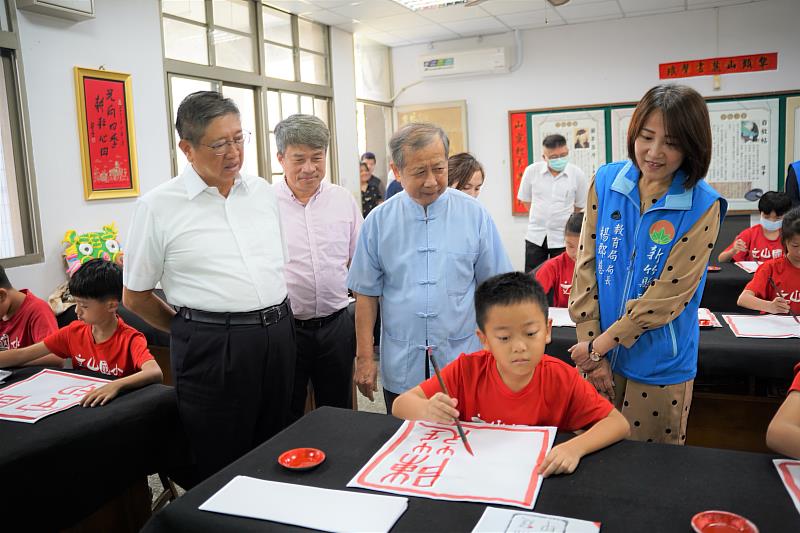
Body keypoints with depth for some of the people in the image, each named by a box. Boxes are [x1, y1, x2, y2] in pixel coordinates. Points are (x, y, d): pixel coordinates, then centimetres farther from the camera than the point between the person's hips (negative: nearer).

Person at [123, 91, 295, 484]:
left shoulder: (263, 192, 8)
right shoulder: (158, 206, -5)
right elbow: (135, 296, 2)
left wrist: (271, 321, 12)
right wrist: (193, 331, 7)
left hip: (278, 337, 5)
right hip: (211, 348, -4)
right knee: (218, 472, 8)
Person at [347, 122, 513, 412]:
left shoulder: (475, 215, 0)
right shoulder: (379, 221, 1)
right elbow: (366, 294, 4)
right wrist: (364, 358, 1)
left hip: (462, 362, 0)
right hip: (401, 368, 1)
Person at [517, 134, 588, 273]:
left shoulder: (577, 174, -7)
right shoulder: (532, 171, -5)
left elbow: (580, 205, 6)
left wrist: (561, 218, 9)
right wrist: (541, 217, 10)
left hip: (563, 237, -1)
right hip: (535, 235, 1)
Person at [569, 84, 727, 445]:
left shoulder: (703, 206, -13)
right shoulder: (606, 181, -4)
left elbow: (667, 294, -16)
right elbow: (586, 265, -4)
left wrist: (599, 345, -14)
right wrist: (591, 351, -6)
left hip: (660, 366, -2)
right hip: (600, 356, 3)